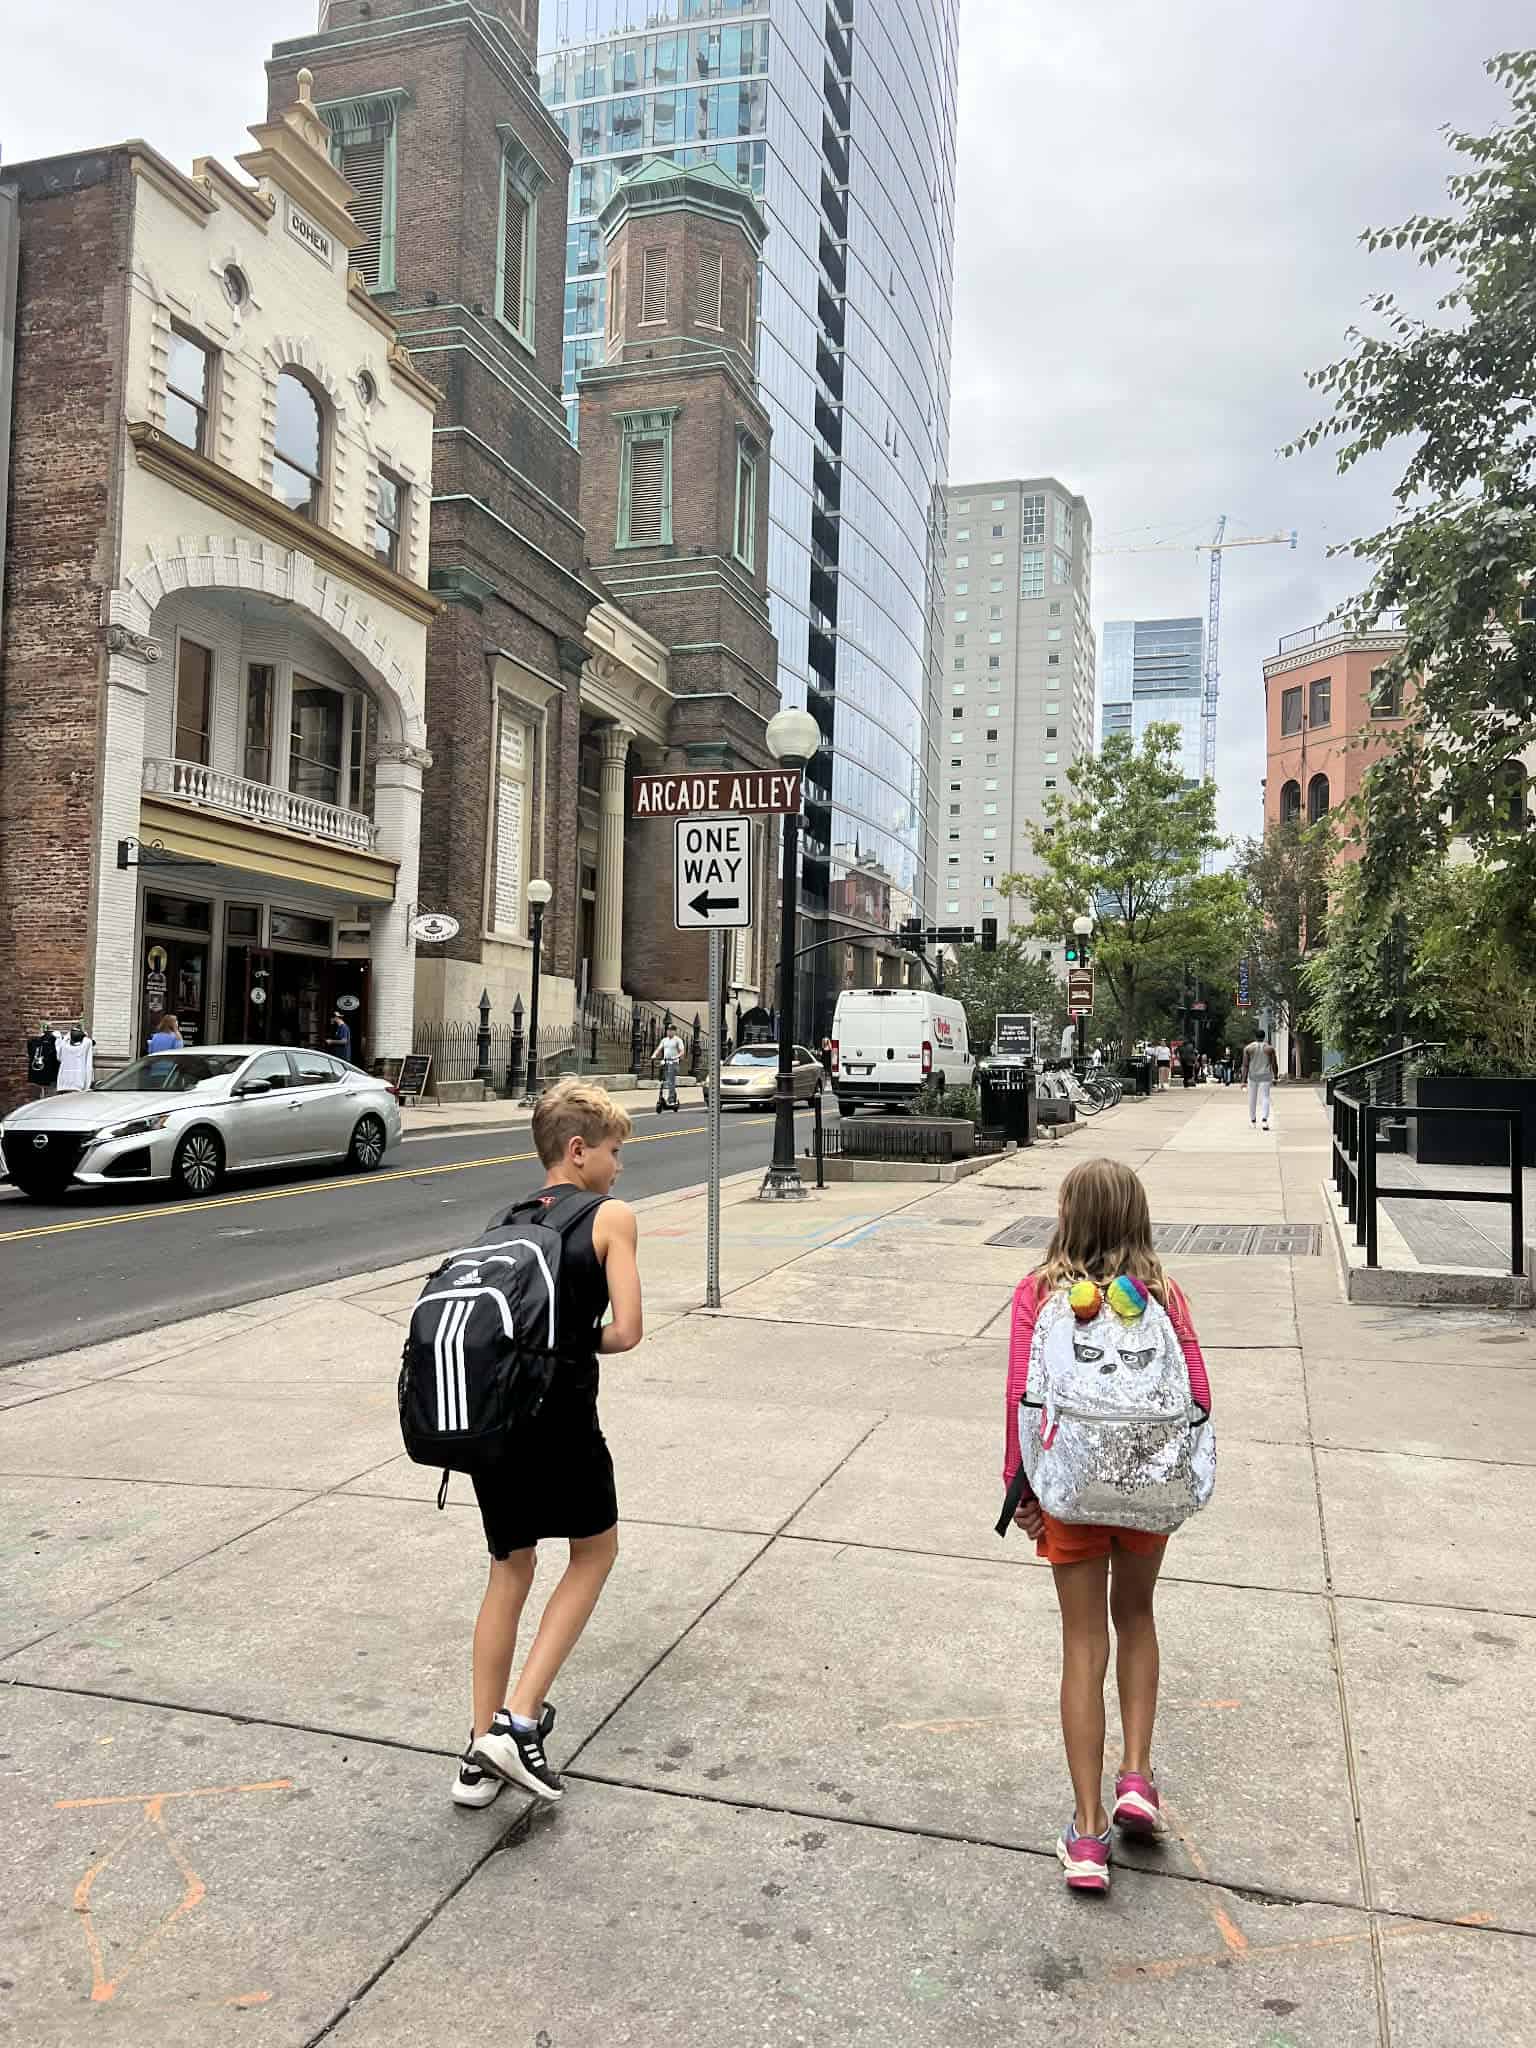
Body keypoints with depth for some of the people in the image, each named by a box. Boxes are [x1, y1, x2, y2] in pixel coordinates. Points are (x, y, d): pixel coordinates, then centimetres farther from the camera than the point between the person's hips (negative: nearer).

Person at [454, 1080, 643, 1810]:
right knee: (595, 1551, 19)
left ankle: (482, 1752, 25)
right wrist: (587, 1342, 9)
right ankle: (521, 1718, 9)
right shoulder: (610, 1216, -4)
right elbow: (626, 1330, -11)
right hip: (559, 1417, -5)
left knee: (510, 1570, 21)